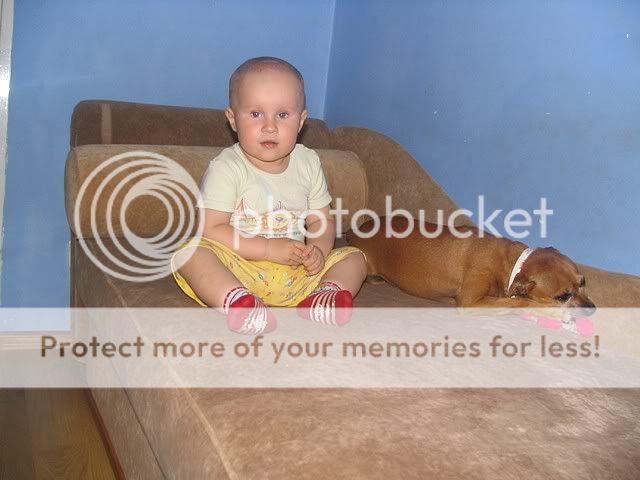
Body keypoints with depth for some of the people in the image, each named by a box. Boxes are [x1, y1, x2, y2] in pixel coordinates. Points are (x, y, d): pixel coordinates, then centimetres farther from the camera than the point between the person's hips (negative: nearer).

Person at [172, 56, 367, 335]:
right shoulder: (226, 168, -11)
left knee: (354, 258, -3)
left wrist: (318, 250, -14)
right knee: (187, 247, -28)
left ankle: (322, 297, -29)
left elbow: (322, 221, 10)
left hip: (296, 273, 5)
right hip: (238, 268, -4)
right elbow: (210, 230, -16)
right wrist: (269, 248, -22)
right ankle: (235, 300, -45)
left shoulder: (308, 163, 3)